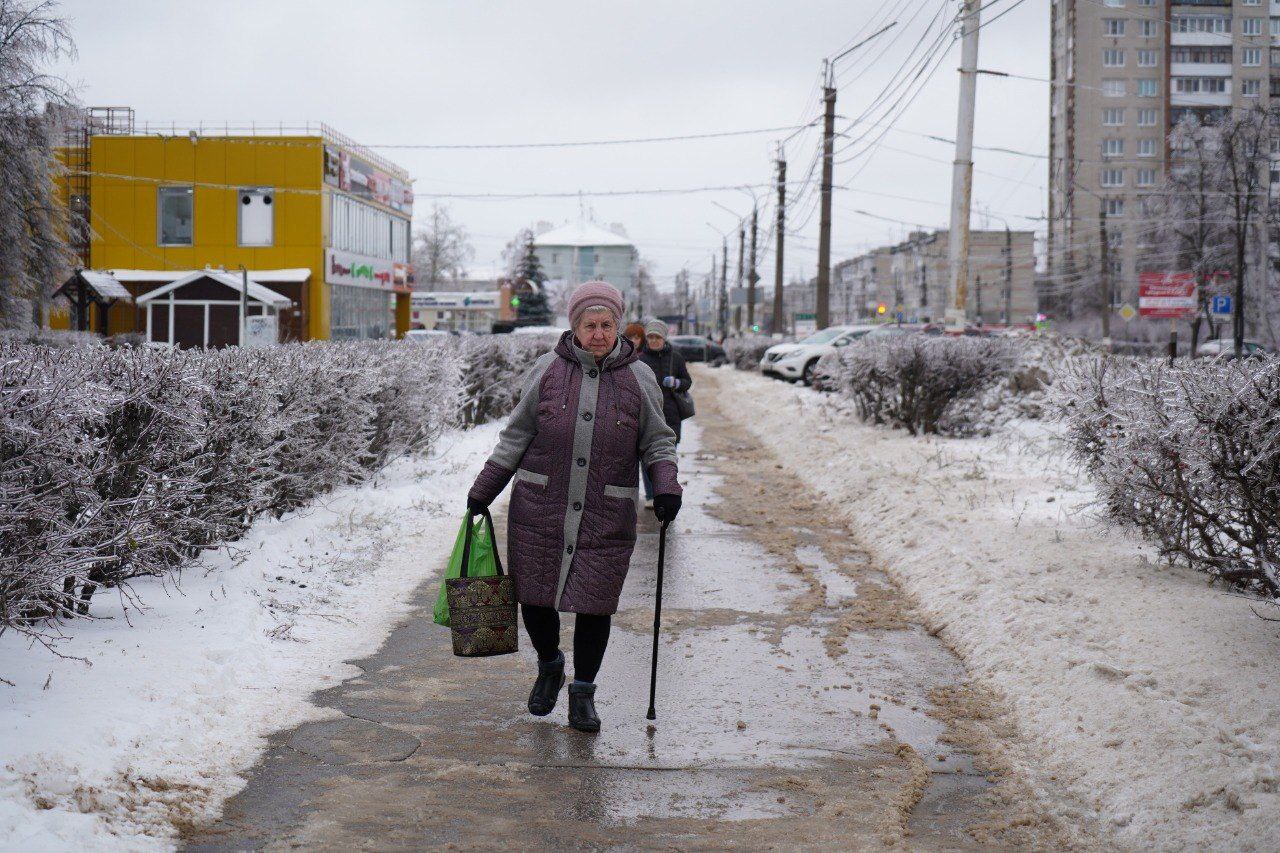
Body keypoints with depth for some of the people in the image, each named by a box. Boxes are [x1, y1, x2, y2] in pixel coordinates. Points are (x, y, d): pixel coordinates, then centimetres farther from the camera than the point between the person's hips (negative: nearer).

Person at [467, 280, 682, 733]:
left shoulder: (638, 377, 1)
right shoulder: (548, 369, 1)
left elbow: (657, 440, 7)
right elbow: (517, 435, 7)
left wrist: (666, 486, -11)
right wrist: (484, 489, 7)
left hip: (606, 517, 0)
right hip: (539, 508, 1)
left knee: (594, 605, 2)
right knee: (534, 597, 6)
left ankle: (583, 694, 21)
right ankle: (549, 667, 35)